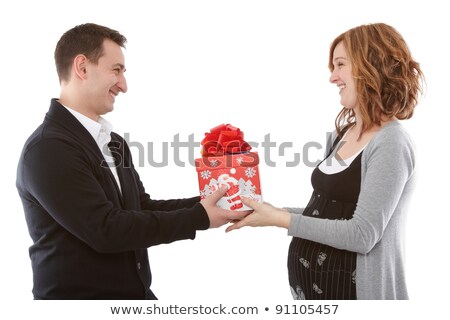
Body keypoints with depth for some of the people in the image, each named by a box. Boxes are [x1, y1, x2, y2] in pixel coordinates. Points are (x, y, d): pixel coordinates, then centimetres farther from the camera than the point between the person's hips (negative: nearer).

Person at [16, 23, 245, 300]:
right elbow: (107, 229, -23)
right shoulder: (48, 149, -19)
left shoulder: (113, 142, 7)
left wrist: (202, 205, -6)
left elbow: (142, 207, 8)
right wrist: (198, 217, -18)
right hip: (78, 296, -7)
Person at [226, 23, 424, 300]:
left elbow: (362, 234, -22)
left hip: (348, 286, -7)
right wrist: (271, 211, 0)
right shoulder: (344, 133, 7)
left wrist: (280, 219, -21)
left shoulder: (390, 144, -18)